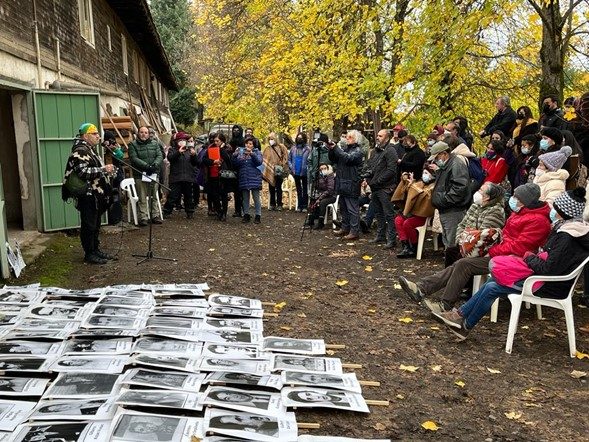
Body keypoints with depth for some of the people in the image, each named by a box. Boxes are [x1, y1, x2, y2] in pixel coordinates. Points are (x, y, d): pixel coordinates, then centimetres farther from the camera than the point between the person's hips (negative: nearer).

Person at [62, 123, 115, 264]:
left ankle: (96, 250, 27)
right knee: (89, 225, -3)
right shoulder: (80, 151, -15)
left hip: (96, 195, 11)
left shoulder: (90, 149, 18)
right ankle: (89, 254, 4)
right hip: (87, 196, -11)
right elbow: (83, 172, -27)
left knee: (95, 224, 17)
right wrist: (103, 169, -24)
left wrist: (106, 170, 18)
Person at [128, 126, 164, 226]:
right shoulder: (133, 145, 2)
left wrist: (155, 165, -15)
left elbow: (160, 156, 5)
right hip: (140, 175, -3)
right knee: (142, 198, -3)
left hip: (154, 174, 3)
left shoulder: (154, 143, 13)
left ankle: (155, 216, 15)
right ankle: (143, 218, 0)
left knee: (154, 197, 8)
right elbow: (134, 158, -10)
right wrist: (146, 166, -20)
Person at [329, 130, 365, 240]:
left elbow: (348, 158, -23)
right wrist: (331, 149, -5)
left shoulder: (357, 151, -7)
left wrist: (335, 148, -21)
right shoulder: (344, 149, 16)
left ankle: (354, 231, -3)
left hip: (351, 184, -8)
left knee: (352, 209, -6)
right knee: (343, 208, 16)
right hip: (342, 183, 8)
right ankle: (345, 228, 26)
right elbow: (333, 160, 13)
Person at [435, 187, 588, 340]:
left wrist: (529, 257, -9)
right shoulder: (566, 228, 7)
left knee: (492, 287, -10)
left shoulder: (568, 238, -24)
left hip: (552, 287, -10)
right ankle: (460, 314, 8)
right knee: (493, 280, 5)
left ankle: (465, 327, 4)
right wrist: (532, 258, -2)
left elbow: (549, 269, -26)